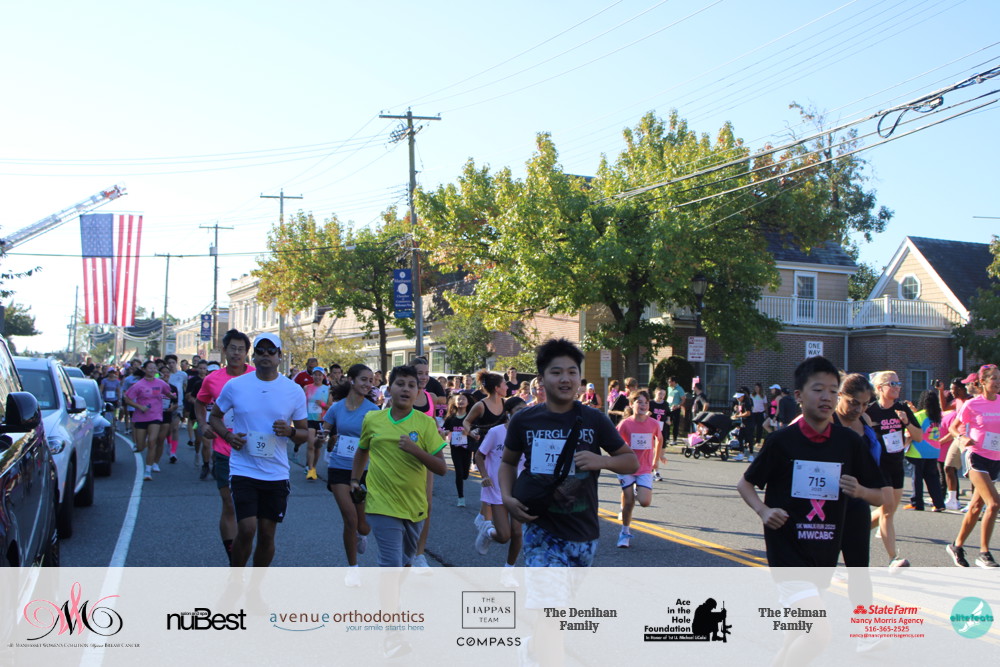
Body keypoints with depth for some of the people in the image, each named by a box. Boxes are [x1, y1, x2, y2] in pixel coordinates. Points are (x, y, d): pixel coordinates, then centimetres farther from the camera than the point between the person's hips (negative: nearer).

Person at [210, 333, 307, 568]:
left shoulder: (294, 391, 2)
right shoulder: (235, 385, 0)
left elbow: (304, 433, 8)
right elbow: (215, 416, 13)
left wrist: (290, 431, -15)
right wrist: (228, 436, -8)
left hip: (276, 474, 2)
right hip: (243, 470, -2)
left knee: (267, 534, 7)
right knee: (247, 530, -12)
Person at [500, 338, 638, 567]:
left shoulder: (594, 420, -1)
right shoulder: (524, 420, -2)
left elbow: (632, 462, 5)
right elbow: (508, 462, 14)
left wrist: (601, 461, -15)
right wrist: (507, 498, -4)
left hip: (583, 533, 2)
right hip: (542, 532, -2)